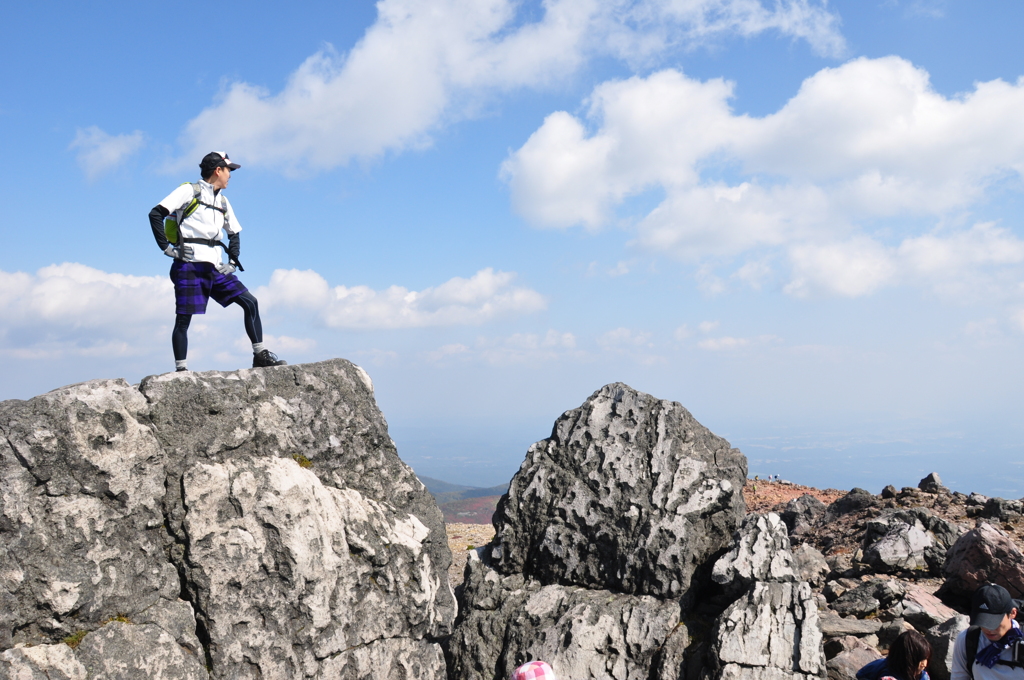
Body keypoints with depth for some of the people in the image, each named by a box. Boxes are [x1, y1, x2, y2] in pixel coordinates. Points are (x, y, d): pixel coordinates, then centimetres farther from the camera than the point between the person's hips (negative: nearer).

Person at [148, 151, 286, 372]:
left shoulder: (223, 201, 19)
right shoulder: (189, 191, -1)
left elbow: (234, 234, 29)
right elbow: (155, 214, -7)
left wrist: (233, 262, 15)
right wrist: (165, 247, -11)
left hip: (215, 268, 6)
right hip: (190, 266, -6)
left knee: (250, 302, -3)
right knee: (183, 319, -4)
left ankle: (260, 355, 2)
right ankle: (181, 369, 3)